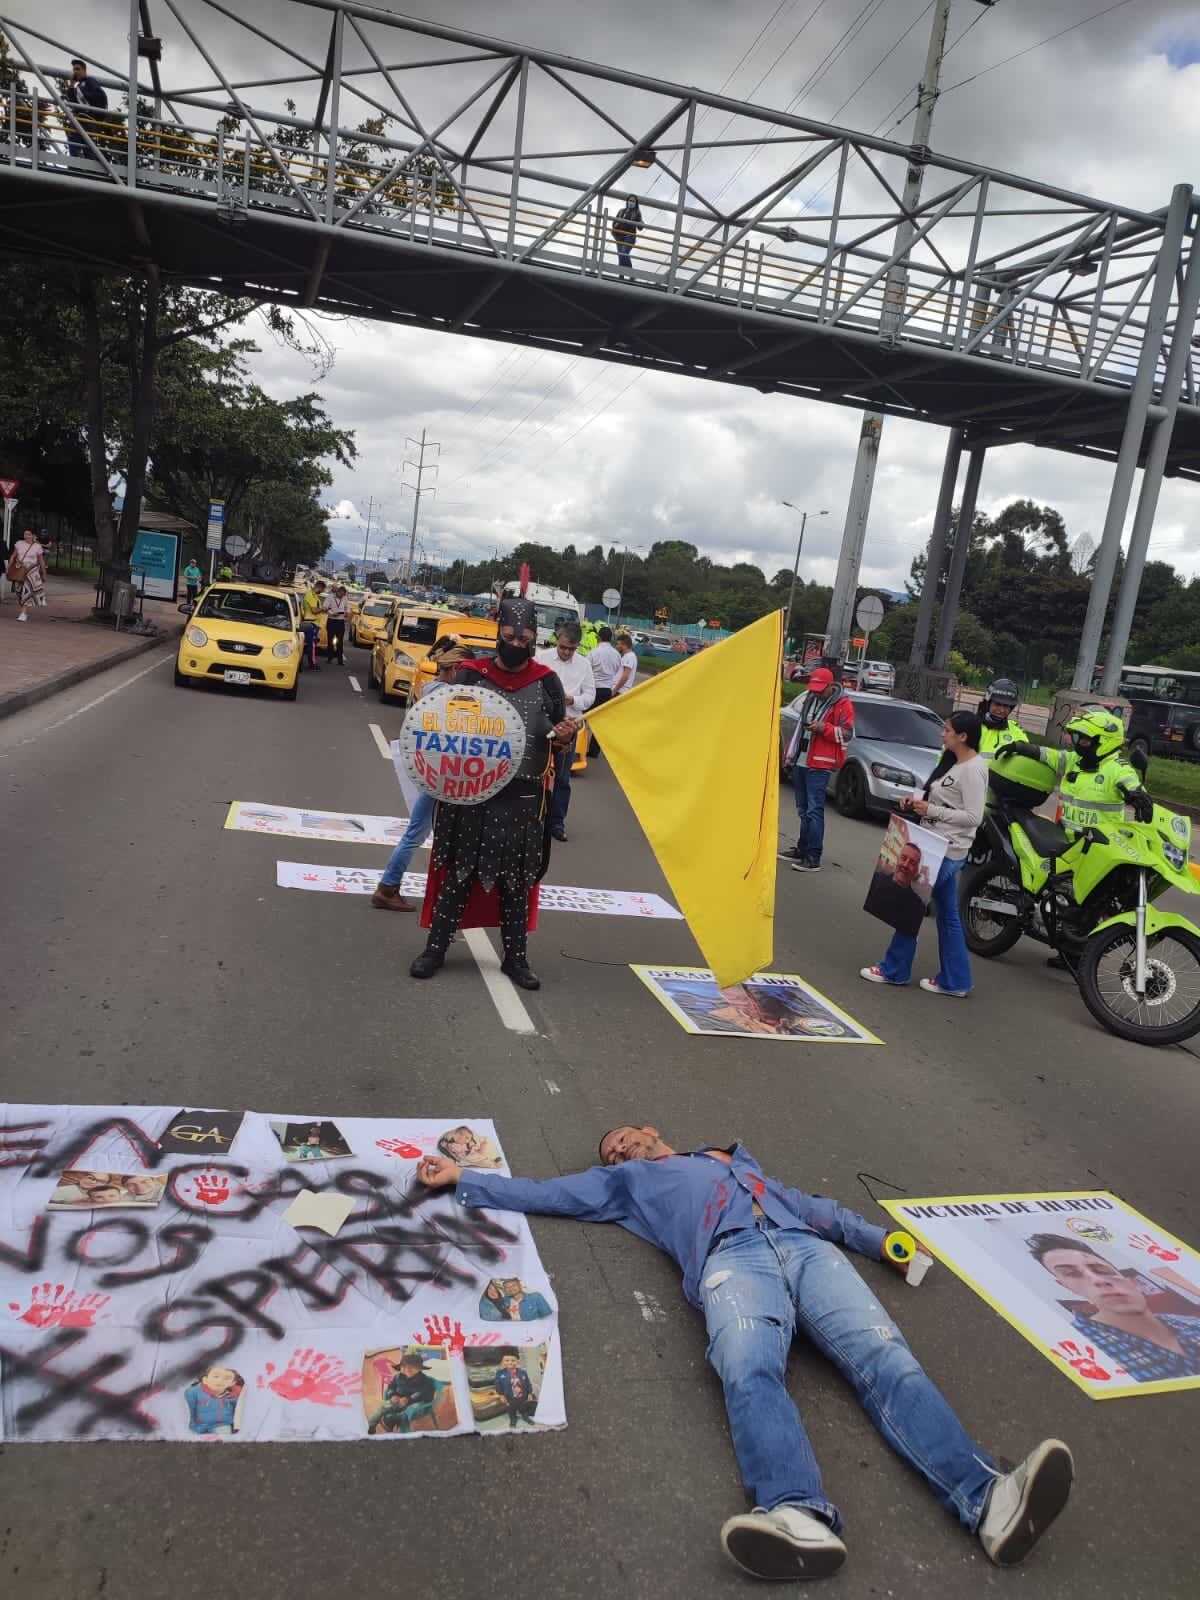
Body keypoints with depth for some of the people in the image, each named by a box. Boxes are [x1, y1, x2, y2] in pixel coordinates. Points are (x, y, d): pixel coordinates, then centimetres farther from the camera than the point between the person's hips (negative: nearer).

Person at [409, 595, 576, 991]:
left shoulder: (546, 681, 1)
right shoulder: (471, 674, -2)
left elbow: (558, 738, 9)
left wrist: (564, 736, -15)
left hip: (522, 801, 1)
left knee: (516, 881, 11)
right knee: (458, 873, 7)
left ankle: (516, 958, 24)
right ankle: (436, 948, 22)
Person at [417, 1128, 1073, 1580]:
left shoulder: (736, 1160, 42)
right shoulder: (624, 1180, 35)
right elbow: (543, 1193, 33)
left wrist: (882, 1238, 25)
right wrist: (462, 1179, 29)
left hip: (807, 1246, 3)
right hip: (730, 1257, -2)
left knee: (884, 1358, -25)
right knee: (750, 1371, -35)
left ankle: (987, 1502, -43)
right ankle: (800, 1516, -57)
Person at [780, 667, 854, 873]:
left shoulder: (842, 704, -6)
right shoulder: (808, 698, 15)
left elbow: (847, 734, -7)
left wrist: (824, 728, -20)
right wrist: (789, 756, 23)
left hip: (819, 765, -7)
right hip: (800, 763, 7)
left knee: (814, 811, -10)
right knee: (803, 810, 13)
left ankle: (813, 858, -9)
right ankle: (802, 849, 22)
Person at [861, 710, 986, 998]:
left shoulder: (973, 769, -17)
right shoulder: (954, 763, 13)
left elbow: (974, 817, -21)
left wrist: (931, 810, -21)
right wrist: (917, 802, 4)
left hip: (947, 851, -10)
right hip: (938, 847, 10)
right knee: (947, 914, 12)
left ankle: (894, 970, 11)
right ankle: (954, 981, 19)